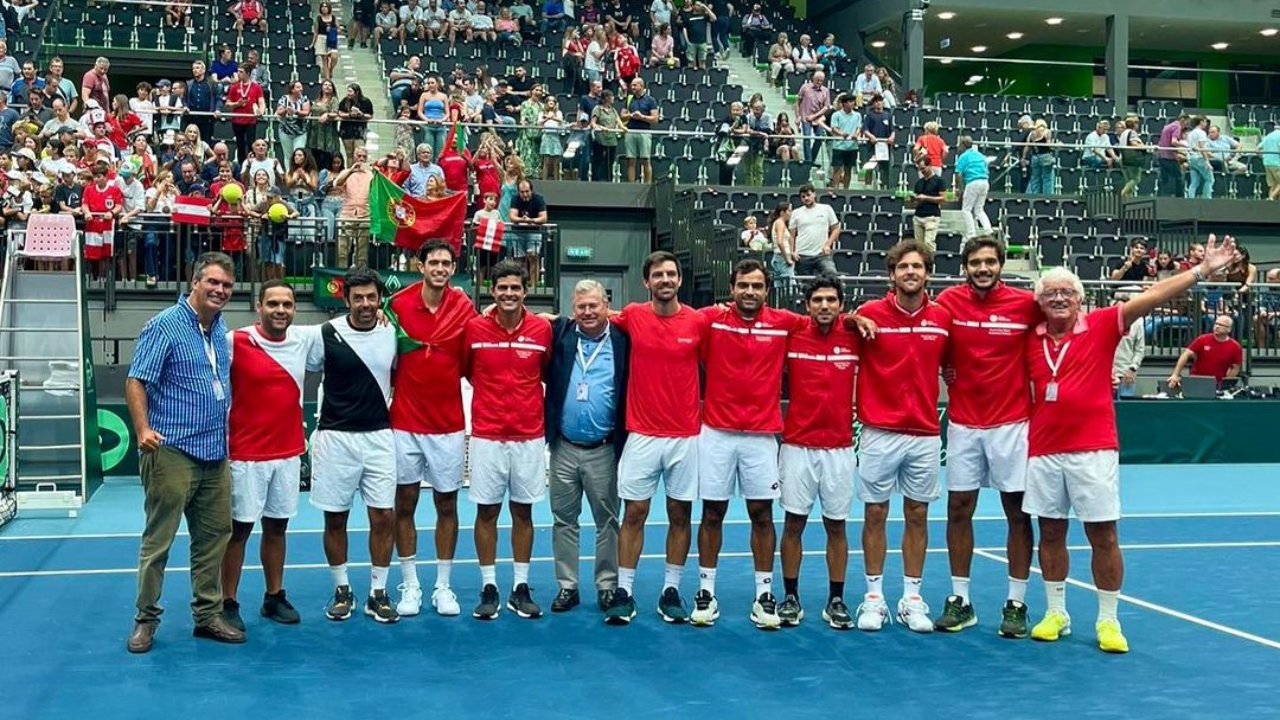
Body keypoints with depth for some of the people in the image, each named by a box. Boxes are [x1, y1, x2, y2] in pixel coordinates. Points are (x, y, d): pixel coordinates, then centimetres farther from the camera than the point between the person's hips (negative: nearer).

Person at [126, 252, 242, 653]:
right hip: (172, 452, -7)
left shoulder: (221, 328, 13)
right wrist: (143, 429, -24)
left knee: (213, 538, 11)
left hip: (216, 454, 7)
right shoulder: (165, 326, -8)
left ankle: (208, 616, 20)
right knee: (157, 540, 0)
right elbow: (135, 382, -12)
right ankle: (145, 619, 11)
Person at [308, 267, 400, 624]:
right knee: (335, 518, 6)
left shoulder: (392, 334, 0)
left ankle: (378, 593, 13)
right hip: (335, 437, -2)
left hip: (379, 436, 2)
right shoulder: (327, 334, -7)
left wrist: (393, 410, 9)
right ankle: (342, 591, 21)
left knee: (383, 517, 1)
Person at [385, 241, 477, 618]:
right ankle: (410, 585, 17)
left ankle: (443, 586, 17)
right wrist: (386, 395, -4)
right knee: (404, 503, 6)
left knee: (447, 505, 7)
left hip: (449, 426, 1)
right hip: (405, 422, 0)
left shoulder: (464, 308, -3)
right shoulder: (398, 304, -5)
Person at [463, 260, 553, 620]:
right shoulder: (474, 328, -4)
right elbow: (464, 371, 9)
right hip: (487, 436, -1)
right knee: (487, 511, 5)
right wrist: (489, 392, 4)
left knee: (523, 512, 8)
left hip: (530, 436, 1)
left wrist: (548, 415, 6)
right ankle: (488, 587, 15)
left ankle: (521, 588, 17)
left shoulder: (543, 329, -2)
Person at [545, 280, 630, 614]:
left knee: (607, 520, 8)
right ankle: (567, 585, 20)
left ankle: (607, 586, 18)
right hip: (563, 448, 2)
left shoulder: (622, 340, -4)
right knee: (563, 519, 10)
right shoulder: (560, 333, 3)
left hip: (604, 450, -2)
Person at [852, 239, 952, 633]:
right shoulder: (870, 313, -5)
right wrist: (858, 410, -3)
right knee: (875, 514, 4)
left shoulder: (942, 317, 2)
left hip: (925, 435, 2)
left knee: (918, 516, 8)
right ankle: (874, 597, 13)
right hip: (880, 433, -2)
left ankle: (912, 598, 18)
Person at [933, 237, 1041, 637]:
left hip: (1012, 423, -2)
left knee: (1018, 512, 1)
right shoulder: (948, 301, -1)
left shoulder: (1026, 303, -6)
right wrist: (945, 369, -5)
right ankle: (959, 600, 16)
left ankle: (1016, 603, 11)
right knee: (958, 509, 5)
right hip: (963, 423, 2)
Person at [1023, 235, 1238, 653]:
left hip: (1093, 452, -3)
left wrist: (1201, 271, -22)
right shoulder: (1030, 339, 5)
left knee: (1103, 535, 2)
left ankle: (1108, 620, 13)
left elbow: (1151, 297, -13)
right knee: (1050, 532, 10)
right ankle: (1055, 613, 23)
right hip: (1043, 452, 3)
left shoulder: (1102, 326, -3)